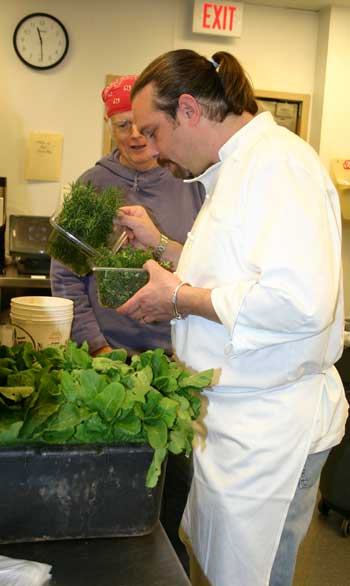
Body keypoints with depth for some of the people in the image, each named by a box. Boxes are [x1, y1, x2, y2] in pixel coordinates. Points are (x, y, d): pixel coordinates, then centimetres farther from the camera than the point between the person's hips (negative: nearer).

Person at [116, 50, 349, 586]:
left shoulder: (277, 163, -19)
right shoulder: (238, 167, 14)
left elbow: (300, 300, -30)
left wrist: (183, 298, -19)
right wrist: (160, 245, 12)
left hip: (266, 429, -10)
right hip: (231, 416, 10)